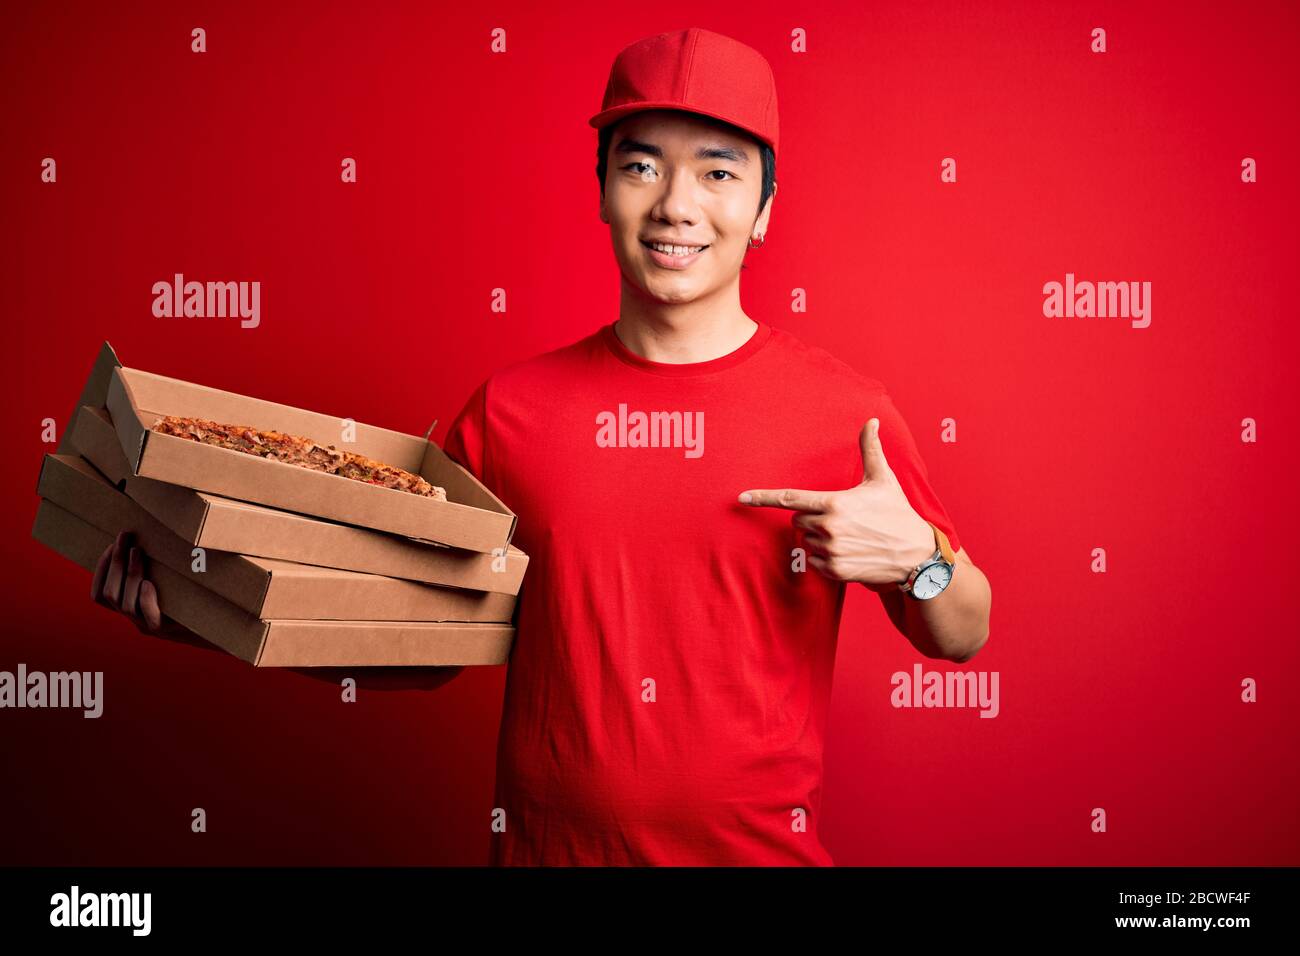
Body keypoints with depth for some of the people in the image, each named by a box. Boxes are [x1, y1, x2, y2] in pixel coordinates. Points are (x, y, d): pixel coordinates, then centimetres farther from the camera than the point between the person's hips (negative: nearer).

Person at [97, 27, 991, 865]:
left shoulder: (845, 410, -10)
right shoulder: (511, 407, -5)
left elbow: (963, 637, -1)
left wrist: (916, 557, -21)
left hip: (760, 844, -1)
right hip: (546, 842, 2)